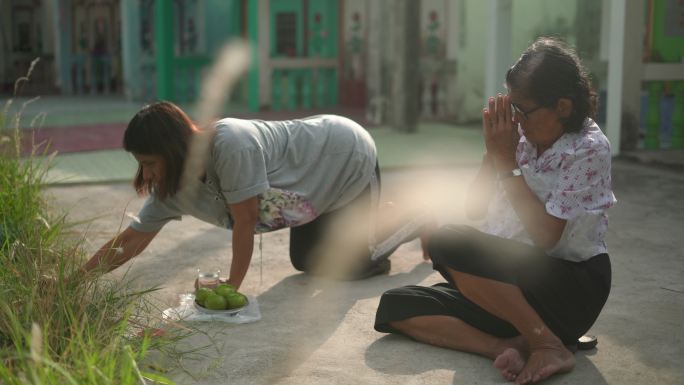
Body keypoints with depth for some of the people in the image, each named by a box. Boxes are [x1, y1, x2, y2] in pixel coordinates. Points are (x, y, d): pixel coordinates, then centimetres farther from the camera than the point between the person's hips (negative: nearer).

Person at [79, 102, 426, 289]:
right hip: (322, 183, 8)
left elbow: (245, 222, -31)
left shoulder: (231, 144, -39)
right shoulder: (172, 188, -14)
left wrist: (232, 286, -22)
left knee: (349, 266, -1)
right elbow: (130, 241, -9)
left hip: (349, 160, -8)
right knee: (306, 262, 16)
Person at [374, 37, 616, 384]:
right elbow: (475, 210, 6)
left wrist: (507, 163, -16)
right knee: (395, 306, -11)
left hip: (570, 288, -7)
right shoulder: (521, 134, 3)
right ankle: (512, 346, -24)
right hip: (510, 284, 7)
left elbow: (546, 236, -18)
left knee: (447, 242, -30)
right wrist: (493, 152, -8)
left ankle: (548, 345, -20)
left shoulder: (589, 150, -12)